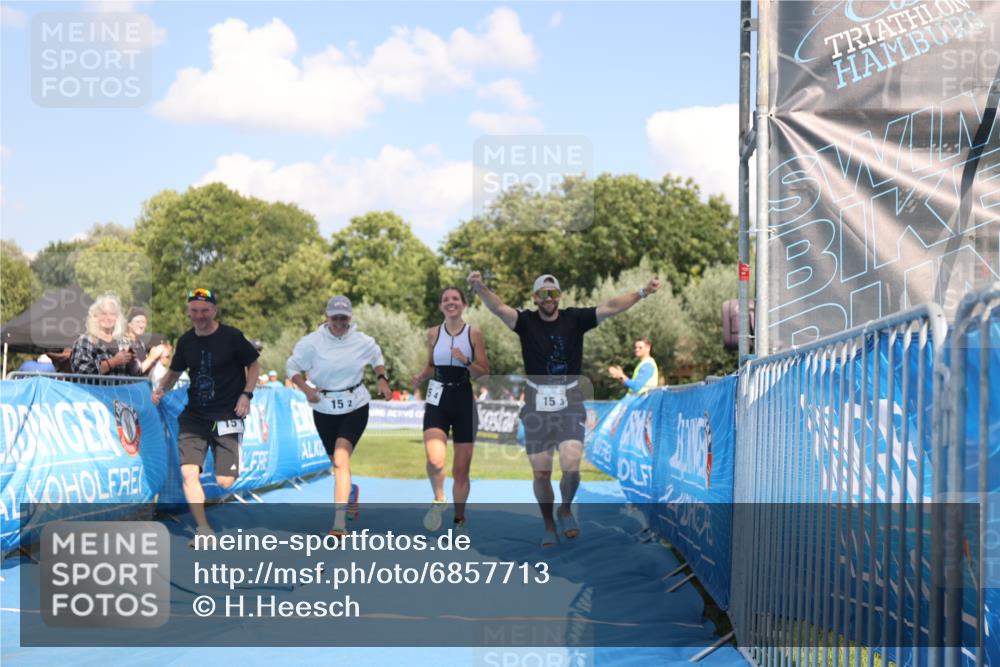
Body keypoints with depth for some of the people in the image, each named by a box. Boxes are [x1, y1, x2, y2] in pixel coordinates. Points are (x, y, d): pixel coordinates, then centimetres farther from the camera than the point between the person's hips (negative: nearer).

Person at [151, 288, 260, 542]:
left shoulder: (232, 337, -8)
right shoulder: (186, 341, 4)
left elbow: (254, 364, 3)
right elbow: (174, 372, 17)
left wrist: (246, 394, -9)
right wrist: (161, 388, -3)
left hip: (226, 417, -3)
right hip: (194, 417, 3)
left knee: (225, 482, -7)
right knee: (188, 472, -12)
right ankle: (203, 530, -1)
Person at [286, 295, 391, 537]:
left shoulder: (363, 342, -3)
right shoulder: (311, 342, -8)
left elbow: (377, 358, 18)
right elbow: (292, 367, 2)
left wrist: (382, 379, 1)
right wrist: (306, 388, -14)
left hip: (356, 407, -2)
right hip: (324, 410, 2)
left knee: (341, 459, -20)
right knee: (337, 462, 14)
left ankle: (340, 521, -25)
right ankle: (350, 490, 51)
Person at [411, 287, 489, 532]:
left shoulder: (474, 334, -1)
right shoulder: (433, 333, 5)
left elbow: (484, 372, 0)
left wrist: (466, 361, -17)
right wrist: (421, 377, -3)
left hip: (464, 400, 0)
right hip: (437, 400, 0)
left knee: (461, 470, 5)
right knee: (434, 461, -22)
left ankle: (459, 520, 24)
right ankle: (439, 500, 7)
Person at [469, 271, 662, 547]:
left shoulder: (574, 319, -1)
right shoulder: (526, 321, -3)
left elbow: (610, 307, -9)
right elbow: (499, 308, -20)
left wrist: (642, 293, -21)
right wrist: (480, 288, -39)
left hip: (570, 401, 0)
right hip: (537, 403, 0)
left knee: (571, 467, -14)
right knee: (541, 474, 4)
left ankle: (566, 510, 16)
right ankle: (549, 526, 26)